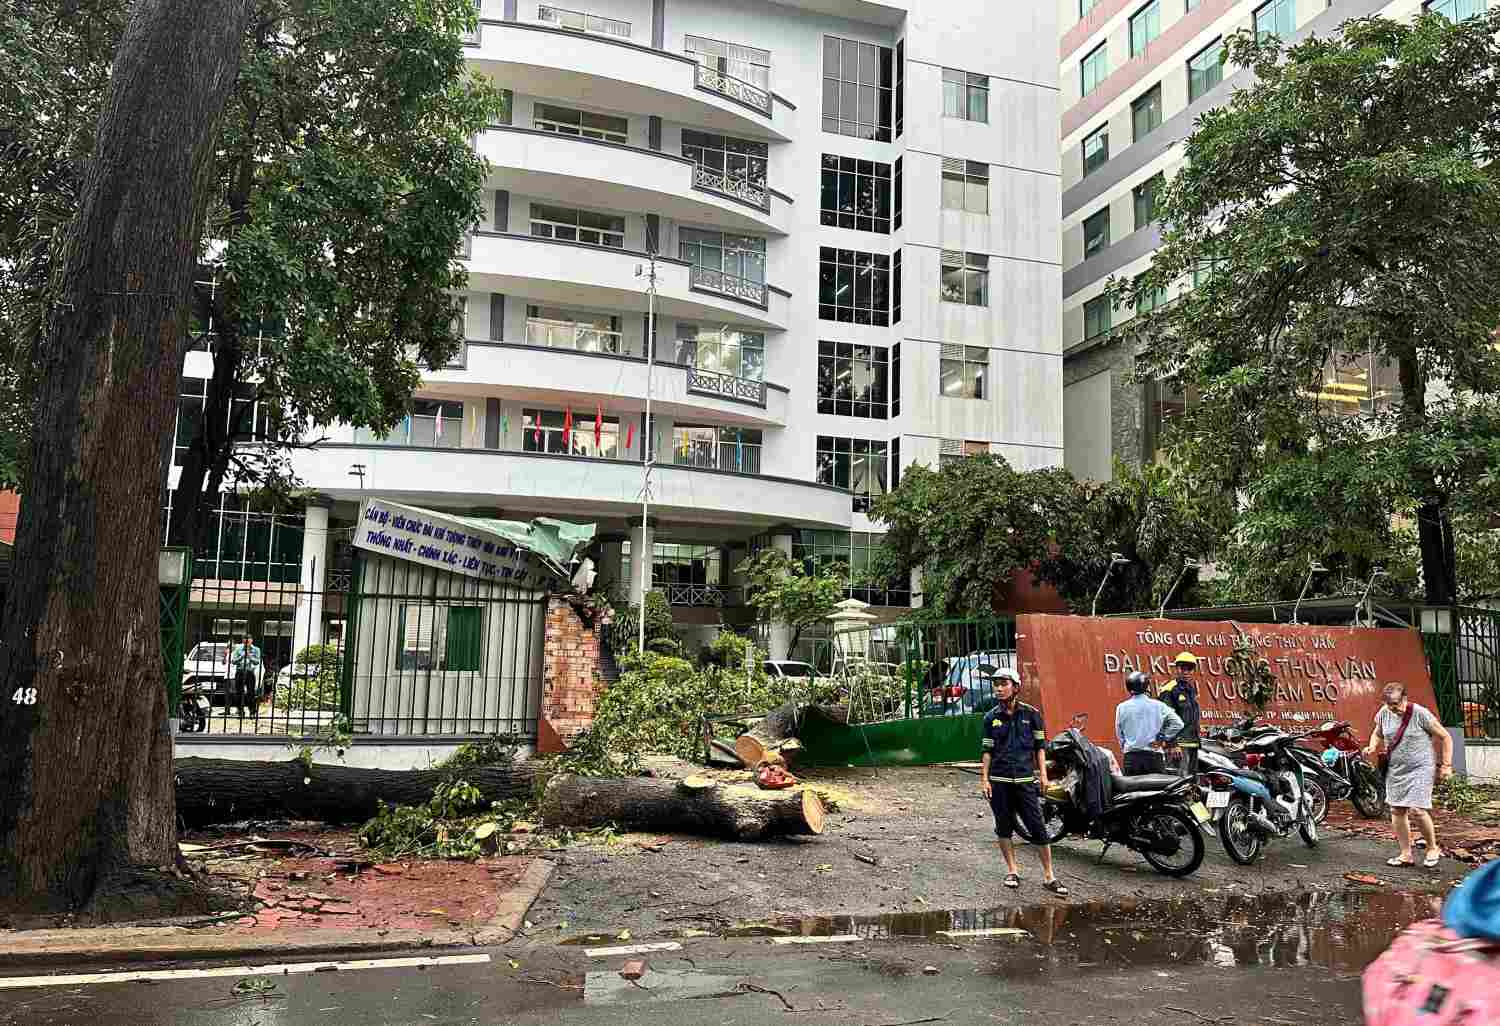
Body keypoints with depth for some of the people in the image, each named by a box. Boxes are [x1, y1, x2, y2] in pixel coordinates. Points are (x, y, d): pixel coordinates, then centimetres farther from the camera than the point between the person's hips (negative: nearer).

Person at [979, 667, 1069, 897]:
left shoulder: (1031, 713, 2)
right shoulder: (991, 717, 5)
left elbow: (1040, 746, 6)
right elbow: (986, 750, 7)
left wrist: (1042, 774, 0)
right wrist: (984, 779, 2)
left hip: (1025, 779, -2)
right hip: (999, 781, 2)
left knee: (1038, 827, -5)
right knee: (1004, 827, 8)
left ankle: (1048, 876, 3)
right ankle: (1012, 870, 22)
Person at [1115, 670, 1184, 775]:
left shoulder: (1121, 708, 1)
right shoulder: (1158, 706, -1)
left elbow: (1119, 734, 7)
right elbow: (1177, 724, -6)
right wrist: (1162, 737, 1)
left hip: (1131, 757, 0)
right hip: (1153, 756, 0)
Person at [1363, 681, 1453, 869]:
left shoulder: (1420, 714, -14)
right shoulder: (1383, 713, 0)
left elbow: (1445, 737, -5)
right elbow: (1377, 734, 20)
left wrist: (1446, 765, -7)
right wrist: (1372, 747, -1)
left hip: (1420, 769, -6)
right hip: (1395, 770, 6)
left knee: (1417, 810, -15)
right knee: (1397, 811, 6)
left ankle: (1433, 848, 10)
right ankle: (1406, 854, 16)